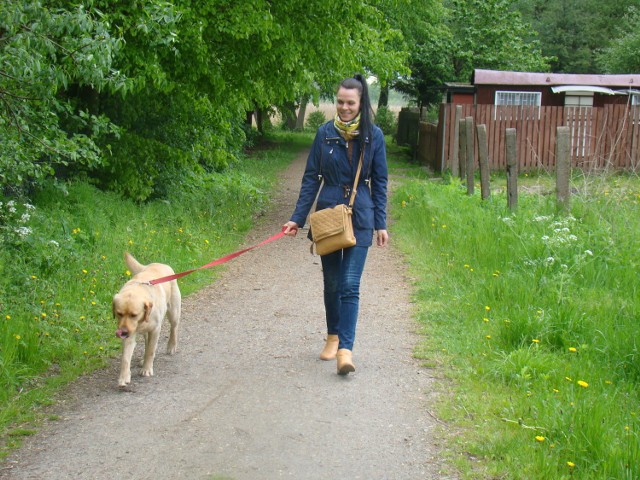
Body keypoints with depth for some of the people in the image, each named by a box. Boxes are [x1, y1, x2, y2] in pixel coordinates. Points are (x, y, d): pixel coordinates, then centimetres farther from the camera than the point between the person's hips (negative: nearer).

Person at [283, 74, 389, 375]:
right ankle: (333, 337, 30)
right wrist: (298, 218, -1)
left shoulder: (373, 136, -1)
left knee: (349, 285, -9)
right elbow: (311, 178, 4)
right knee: (331, 281, 13)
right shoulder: (325, 133, 0)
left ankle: (345, 349, -12)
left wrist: (380, 224, 2)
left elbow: (379, 181, 4)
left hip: (359, 218, -2)